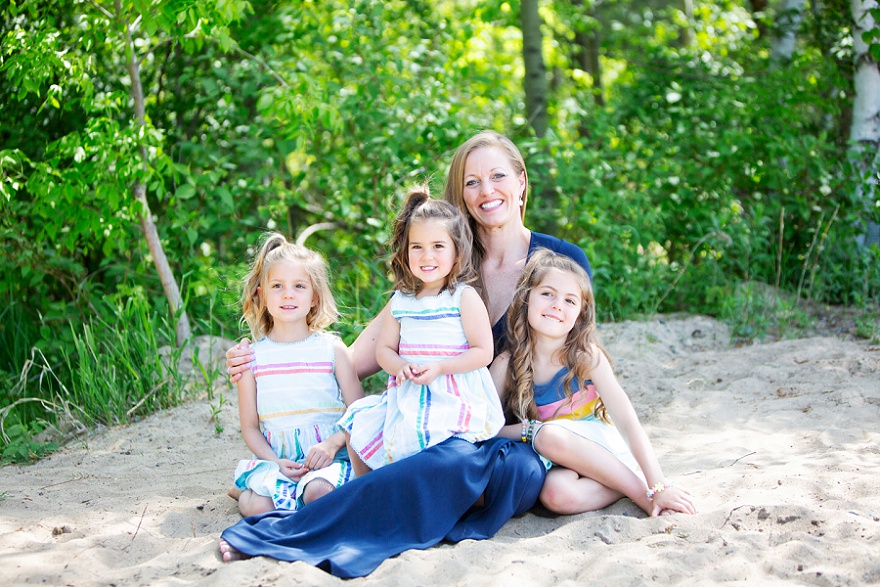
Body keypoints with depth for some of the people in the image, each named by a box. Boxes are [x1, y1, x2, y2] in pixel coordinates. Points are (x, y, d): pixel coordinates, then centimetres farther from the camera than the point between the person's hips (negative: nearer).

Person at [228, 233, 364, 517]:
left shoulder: (332, 349, 2)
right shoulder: (252, 357, 4)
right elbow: (250, 427, 6)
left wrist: (332, 443, -17)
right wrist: (276, 463, -12)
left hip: (328, 454, 0)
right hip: (275, 457, 0)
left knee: (320, 492, -33)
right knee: (259, 507, -28)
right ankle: (245, 490, 8)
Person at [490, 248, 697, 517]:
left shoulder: (587, 357, -13)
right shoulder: (506, 365, -8)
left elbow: (628, 423, -16)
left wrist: (659, 488, -23)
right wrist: (531, 429, -25)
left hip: (600, 449, 0)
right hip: (554, 460, 1)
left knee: (550, 436, -33)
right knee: (558, 494, -35)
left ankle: (640, 488, -20)